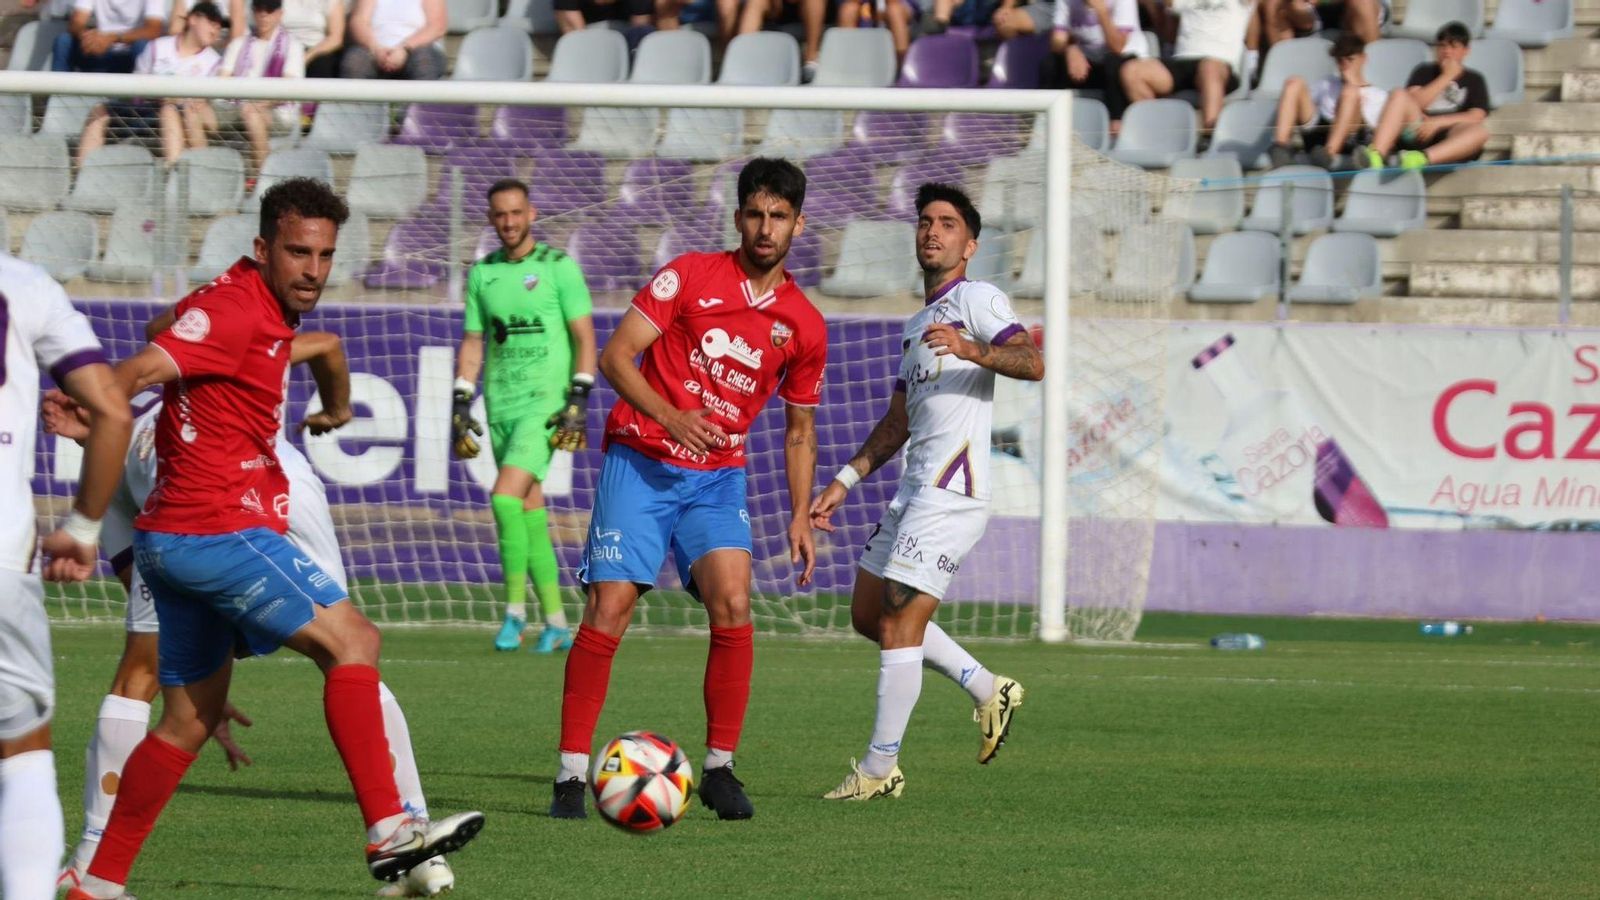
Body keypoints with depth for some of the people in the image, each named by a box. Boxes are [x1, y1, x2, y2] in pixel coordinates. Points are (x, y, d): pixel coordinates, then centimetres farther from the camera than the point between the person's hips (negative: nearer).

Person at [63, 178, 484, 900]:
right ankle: (388, 833, -15)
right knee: (351, 641, -11)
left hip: (173, 539, 10)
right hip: (220, 533, -10)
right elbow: (134, 375, -22)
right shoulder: (235, 310, -15)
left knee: (189, 719, 14)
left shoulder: (268, 313, 15)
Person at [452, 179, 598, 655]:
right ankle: (556, 624, 9)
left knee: (506, 497, -19)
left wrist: (578, 401, -12)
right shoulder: (482, 273, 12)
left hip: (545, 401, -5)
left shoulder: (558, 267, -3)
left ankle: (515, 611, -11)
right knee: (530, 513, 5)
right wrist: (461, 405, 9)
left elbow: (585, 338, -4)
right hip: (502, 407, 5)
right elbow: (472, 344, 17)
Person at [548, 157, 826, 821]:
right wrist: (671, 417, -21)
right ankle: (571, 773, -3)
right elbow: (616, 356, -6)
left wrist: (800, 516, 9)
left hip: (717, 478, 2)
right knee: (609, 610, -11)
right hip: (640, 461, -2)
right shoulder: (691, 275, -3)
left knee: (733, 605, -18)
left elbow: (800, 430, 19)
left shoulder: (804, 325, 7)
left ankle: (719, 769, -6)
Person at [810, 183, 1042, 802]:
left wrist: (971, 350, -34)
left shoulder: (977, 299, -3)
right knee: (867, 615, 13)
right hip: (914, 493, 10)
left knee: (898, 623, -11)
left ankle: (880, 768, -6)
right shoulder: (915, 327, 25)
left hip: (952, 491, -10)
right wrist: (843, 483, 25)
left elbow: (1032, 363, -18)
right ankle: (989, 691, 21)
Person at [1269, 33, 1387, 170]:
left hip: (1346, 140, -3)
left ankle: (1329, 152, -50)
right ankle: (1280, 146, -35)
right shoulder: (1328, 85, 35)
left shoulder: (1376, 95, 21)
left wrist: (1353, 85, 6)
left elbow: (1369, 123, 2)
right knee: (1294, 83, -13)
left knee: (1350, 93, -29)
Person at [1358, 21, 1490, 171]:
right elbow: (1415, 103, 1)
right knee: (1399, 95, -22)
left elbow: (1476, 117, -1)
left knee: (1480, 131, -33)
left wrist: (1437, 122, -14)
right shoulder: (1424, 72, 21)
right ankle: (1376, 155, -48)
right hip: (1417, 133, 1)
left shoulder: (1474, 80, 17)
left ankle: (1421, 158, -57)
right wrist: (1446, 77, 2)